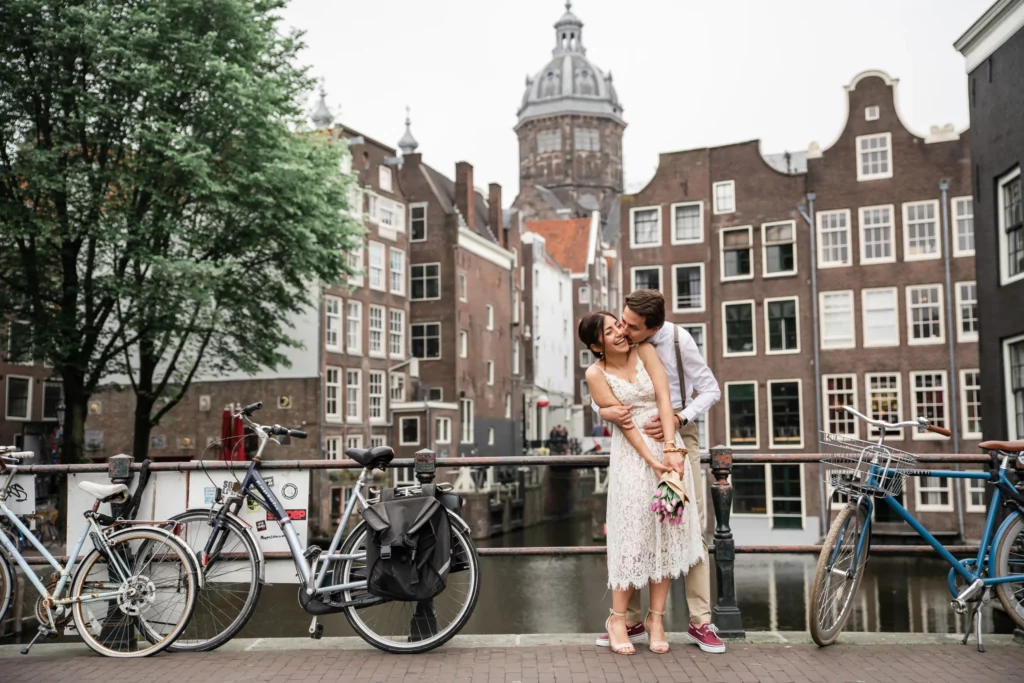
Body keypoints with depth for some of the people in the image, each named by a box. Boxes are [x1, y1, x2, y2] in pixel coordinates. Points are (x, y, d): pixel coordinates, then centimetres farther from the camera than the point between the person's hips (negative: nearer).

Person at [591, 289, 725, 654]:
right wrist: (604, 410, -24)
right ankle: (631, 620, 12)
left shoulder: (678, 339, -14)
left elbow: (710, 389, -7)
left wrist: (680, 419, -22)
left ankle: (700, 622, 5)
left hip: (677, 434, -2)